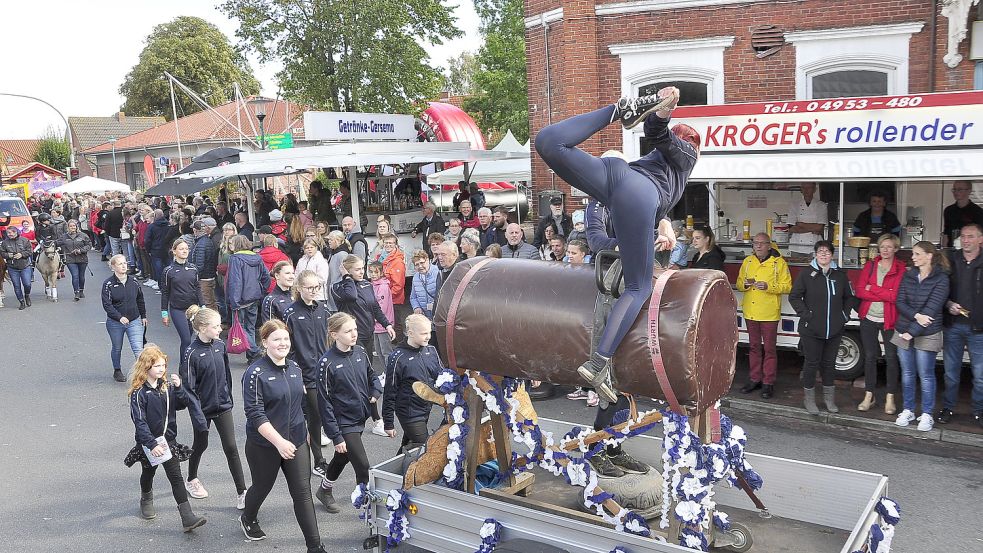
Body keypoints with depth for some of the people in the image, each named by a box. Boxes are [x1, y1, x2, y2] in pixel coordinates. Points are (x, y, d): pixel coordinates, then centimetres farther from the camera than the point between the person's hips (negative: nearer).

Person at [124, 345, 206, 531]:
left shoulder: (167, 387, 2)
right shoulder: (139, 393, -15)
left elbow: (184, 403, 1)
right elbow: (139, 422, -19)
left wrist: (178, 387, -15)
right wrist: (152, 444, -25)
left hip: (168, 440, 3)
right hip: (148, 442, -3)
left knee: (176, 477, -2)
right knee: (149, 472, 21)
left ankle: (187, 517, -6)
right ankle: (146, 500, 51)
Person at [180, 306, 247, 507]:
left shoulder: (220, 345, -3)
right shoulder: (191, 353, -19)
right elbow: (188, 388, -17)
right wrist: (198, 416, -20)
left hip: (222, 406, 4)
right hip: (203, 408, -4)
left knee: (231, 447, 1)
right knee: (200, 445, 17)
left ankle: (242, 493, 5)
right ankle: (192, 480, 44)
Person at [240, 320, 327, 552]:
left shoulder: (295, 368, 3)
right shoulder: (256, 373, -17)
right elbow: (255, 414, -21)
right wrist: (279, 442, -27)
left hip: (296, 441, 4)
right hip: (264, 445, -4)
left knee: (303, 492, 2)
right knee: (262, 487, 18)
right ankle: (248, 519, 50)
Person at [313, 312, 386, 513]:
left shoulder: (360, 352, -3)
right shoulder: (327, 363, -20)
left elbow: (371, 375, 17)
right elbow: (325, 402, -16)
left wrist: (375, 392, -5)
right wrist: (336, 436, -16)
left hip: (360, 418, 7)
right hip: (343, 422, -7)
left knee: (343, 458, 25)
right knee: (363, 466, -7)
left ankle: (324, 490, 48)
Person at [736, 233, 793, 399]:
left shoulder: (779, 262, -5)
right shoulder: (747, 261, 9)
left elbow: (787, 286, -7)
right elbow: (739, 283, 15)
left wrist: (768, 286, -21)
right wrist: (745, 284, -8)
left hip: (769, 313, -4)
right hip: (750, 312, 5)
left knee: (769, 348, 1)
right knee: (754, 346, 13)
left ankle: (768, 382, 9)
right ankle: (755, 379, 22)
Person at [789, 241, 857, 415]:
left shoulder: (840, 275, 6)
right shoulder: (807, 274, -4)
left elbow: (849, 297, 17)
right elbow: (794, 296, -2)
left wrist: (845, 315, 6)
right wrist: (805, 314, -10)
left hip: (834, 329, 3)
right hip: (811, 329, -3)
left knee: (829, 363, 13)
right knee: (812, 363, 4)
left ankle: (829, 397, 25)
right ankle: (809, 398, 16)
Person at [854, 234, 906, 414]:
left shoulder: (901, 269, -4)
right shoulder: (870, 265, 5)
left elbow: (896, 295, -16)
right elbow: (859, 291, -6)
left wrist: (872, 288, -13)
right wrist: (885, 295, -15)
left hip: (889, 320, -3)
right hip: (869, 318, 3)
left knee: (891, 358, 3)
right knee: (869, 357, 9)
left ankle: (890, 398, 15)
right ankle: (869, 396, 19)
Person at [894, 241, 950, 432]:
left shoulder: (941, 279, -8)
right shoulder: (908, 275, 6)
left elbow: (932, 309, -15)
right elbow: (900, 302, -1)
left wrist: (912, 331, -18)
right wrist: (916, 315, -19)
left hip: (927, 335, -4)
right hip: (903, 332, 4)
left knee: (926, 375, 2)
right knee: (907, 373, 11)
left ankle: (927, 414, 14)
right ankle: (908, 410, 22)